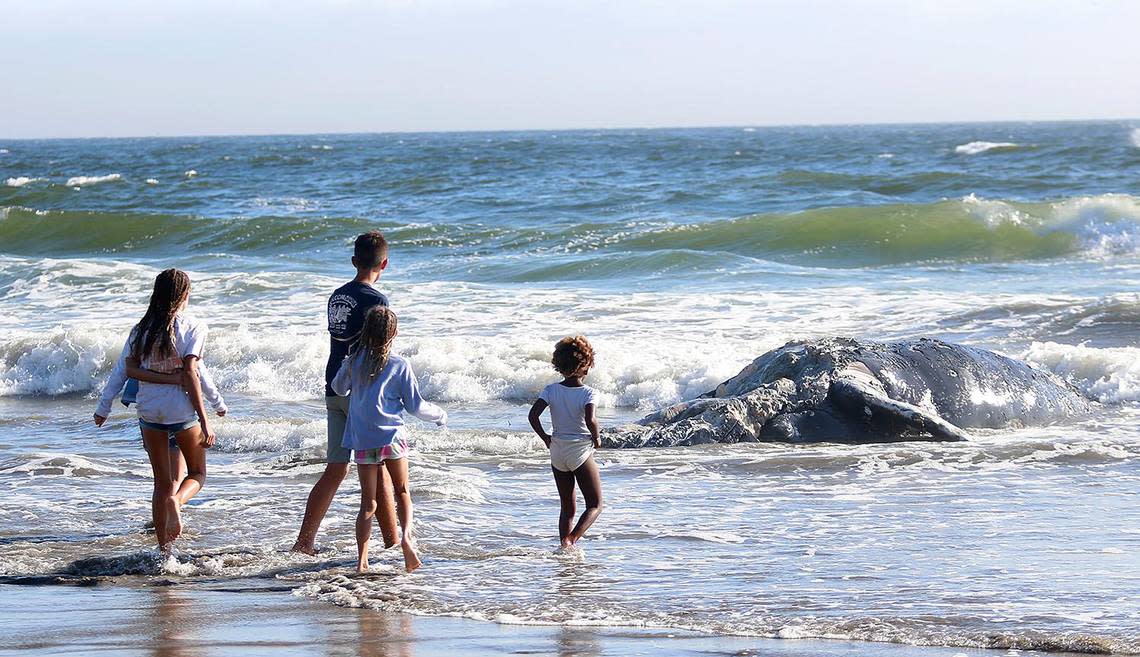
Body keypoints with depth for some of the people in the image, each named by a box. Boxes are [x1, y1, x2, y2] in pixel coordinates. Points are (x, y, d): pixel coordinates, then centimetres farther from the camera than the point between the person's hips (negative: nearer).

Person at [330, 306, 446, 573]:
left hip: (363, 440, 2)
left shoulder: (353, 361, 3)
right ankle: (406, 536, -9)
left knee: (368, 503, 6)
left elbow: (338, 388, 22)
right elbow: (415, 406, 1)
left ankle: (361, 560, -5)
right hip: (392, 436, -2)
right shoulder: (399, 365, -3)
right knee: (402, 492, 16)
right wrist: (439, 415, 19)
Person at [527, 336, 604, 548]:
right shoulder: (588, 393, -13)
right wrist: (596, 439, -9)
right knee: (595, 505, 4)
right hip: (581, 452, -4)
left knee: (567, 508, 17)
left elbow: (533, 415, -13)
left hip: (557, 450, 4)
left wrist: (545, 437, 1)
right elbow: (590, 420, -29)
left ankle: (564, 545, 13)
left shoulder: (551, 390, -4)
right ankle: (572, 538, -18)